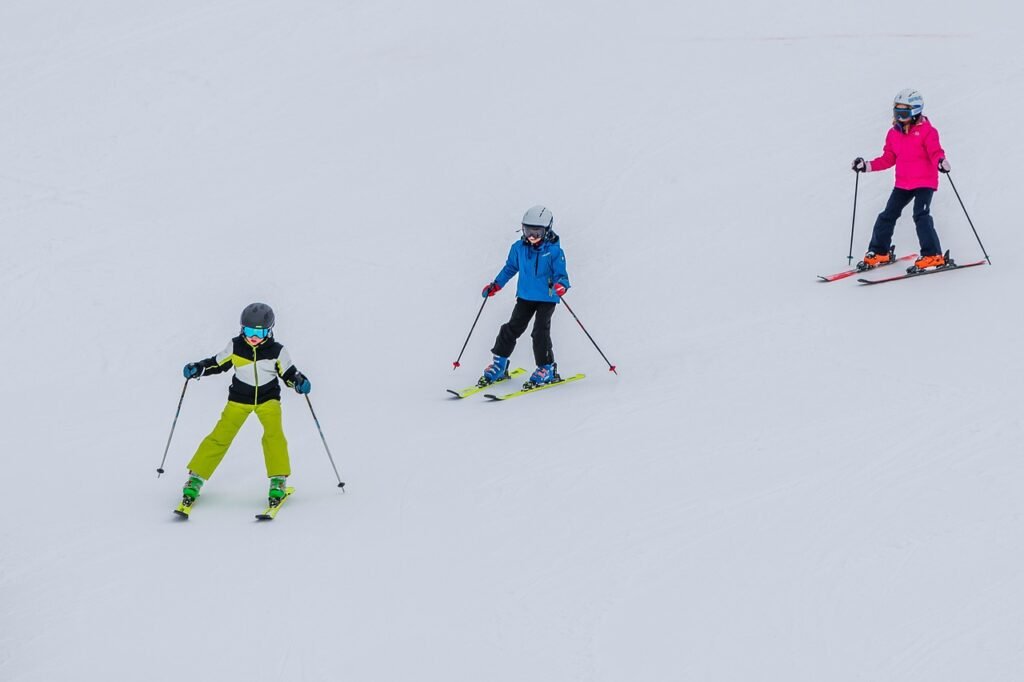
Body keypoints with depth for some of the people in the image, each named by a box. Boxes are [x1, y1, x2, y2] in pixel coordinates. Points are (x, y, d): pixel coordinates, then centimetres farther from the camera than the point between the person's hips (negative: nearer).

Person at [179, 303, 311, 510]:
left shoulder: (276, 351, -10)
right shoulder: (235, 347, -8)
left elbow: (289, 373, -3)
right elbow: (217, 363, 3)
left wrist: (300, 382, -23)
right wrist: (197, 369, -11)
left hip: (268, 398, -1)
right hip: (239, 398, 1)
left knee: (274, 434, -23)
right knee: (220, 437, -7)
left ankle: (278, 480, -15)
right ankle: (195, 479, 0)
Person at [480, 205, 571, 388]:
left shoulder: (554, 251, -12)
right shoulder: (519, 248, 2)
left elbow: (561, 274, -12)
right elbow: (510, 268, 17)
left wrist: (560, 285, -34)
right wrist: (495, 285, 13)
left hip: (546, 299, -5)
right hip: (525, 296, 5)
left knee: (540, 331, -13)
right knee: (512, 328, 4)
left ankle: (547, 368, 0)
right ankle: (499, 365, 15)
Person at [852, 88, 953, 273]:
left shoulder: (927, 131, -9)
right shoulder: (894, 133, 9)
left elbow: (935, 152, -18)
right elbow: (888, 159, 13)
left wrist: (940, 161, -40)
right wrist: (867, 166, 6)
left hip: (924, 182, -7)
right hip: (902, 183, 7)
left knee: (921, 215, -19)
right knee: (887, 216, 8)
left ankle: (933, 256, -17)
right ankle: (879, 253, 22)